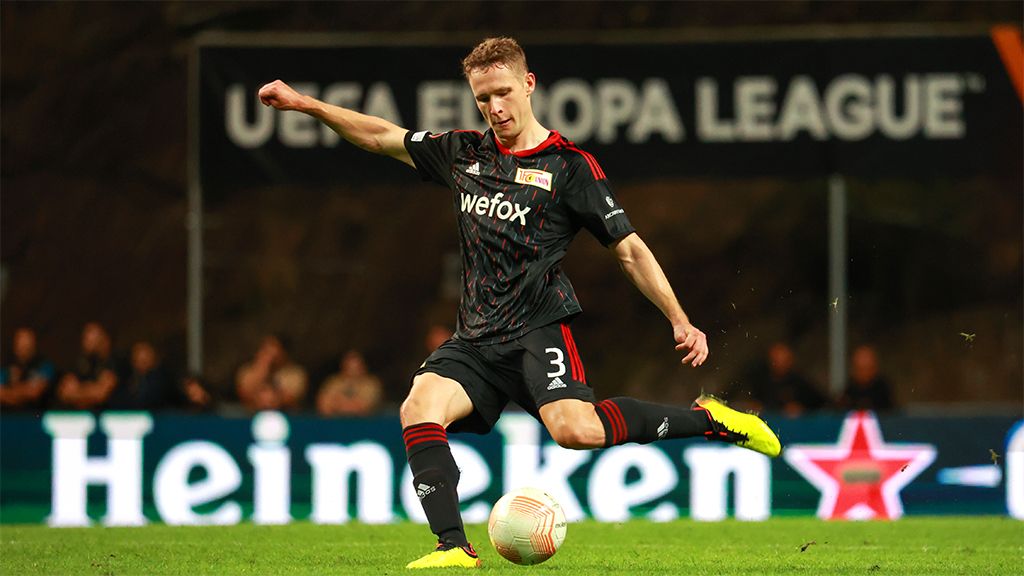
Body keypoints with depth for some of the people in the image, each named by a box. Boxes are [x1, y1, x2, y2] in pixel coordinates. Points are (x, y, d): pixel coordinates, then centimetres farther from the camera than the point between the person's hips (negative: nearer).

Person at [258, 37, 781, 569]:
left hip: (539, 328, -5)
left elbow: (629, 250, 0)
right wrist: (304, 103, 19)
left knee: (575, 428, -30)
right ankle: (454, 547, -24)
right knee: (418, 409, -21)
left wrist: (680, 322, -9)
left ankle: (707, 420, -13)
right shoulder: (463, 153, 14)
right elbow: (382, 137, 24)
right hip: (476, 339, 5)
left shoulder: (571, 166, -1)